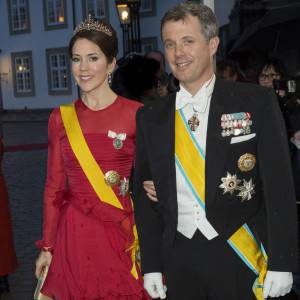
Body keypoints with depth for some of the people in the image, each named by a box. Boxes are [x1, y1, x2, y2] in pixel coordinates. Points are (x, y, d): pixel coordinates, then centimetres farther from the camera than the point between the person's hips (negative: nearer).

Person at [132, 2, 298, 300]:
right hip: (178, 256, 3)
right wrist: (151, 265, 4)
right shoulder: (150, 118, 5)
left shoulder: (257, 102, -6)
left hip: (241, 257, -3)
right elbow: (144, 193, 7)